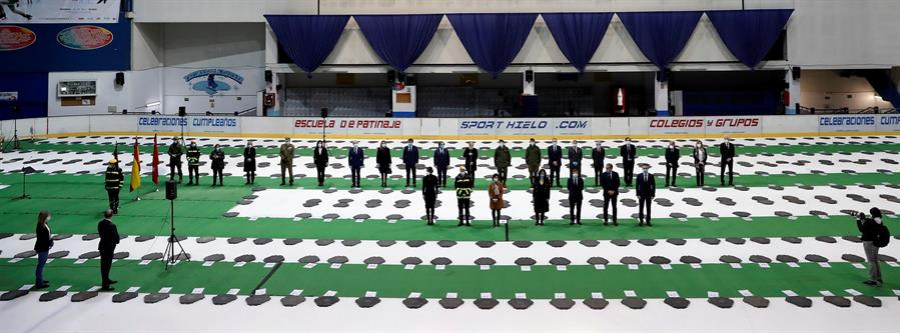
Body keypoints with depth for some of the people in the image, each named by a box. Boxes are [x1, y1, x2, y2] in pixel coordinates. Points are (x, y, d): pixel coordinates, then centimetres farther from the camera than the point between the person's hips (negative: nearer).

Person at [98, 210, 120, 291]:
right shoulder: (111, 225, -24)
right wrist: (116, 241, 3)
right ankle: (105, 285, 6)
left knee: (104, 265, 21)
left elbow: (100, 234, 7)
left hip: (102, 246, 8)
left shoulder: (100, 223, -2)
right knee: (107, 266, 0)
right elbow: (116, 236, -18)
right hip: (109, 248, -8)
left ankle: (106, 280, 39)